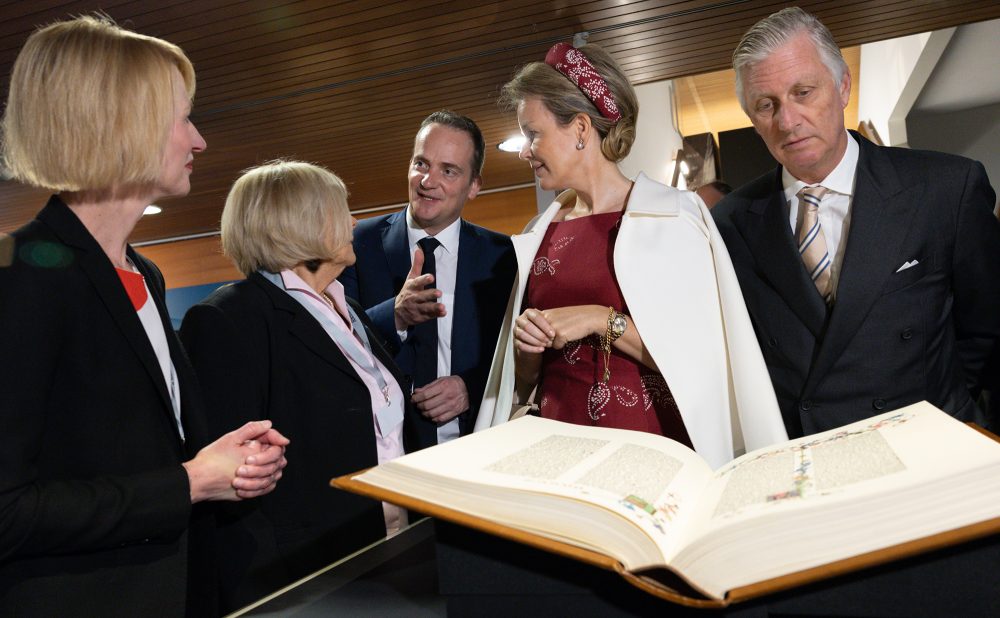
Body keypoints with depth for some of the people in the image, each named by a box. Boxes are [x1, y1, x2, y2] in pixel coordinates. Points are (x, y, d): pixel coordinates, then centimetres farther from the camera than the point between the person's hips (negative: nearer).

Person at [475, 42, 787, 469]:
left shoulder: (672, 216, -5)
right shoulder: (537, 236, 8)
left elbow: (701, 357, -9)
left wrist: (602, 321, -15)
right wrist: (527, 347, -4)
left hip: (654, 449, -3)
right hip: (562, 445, 4)